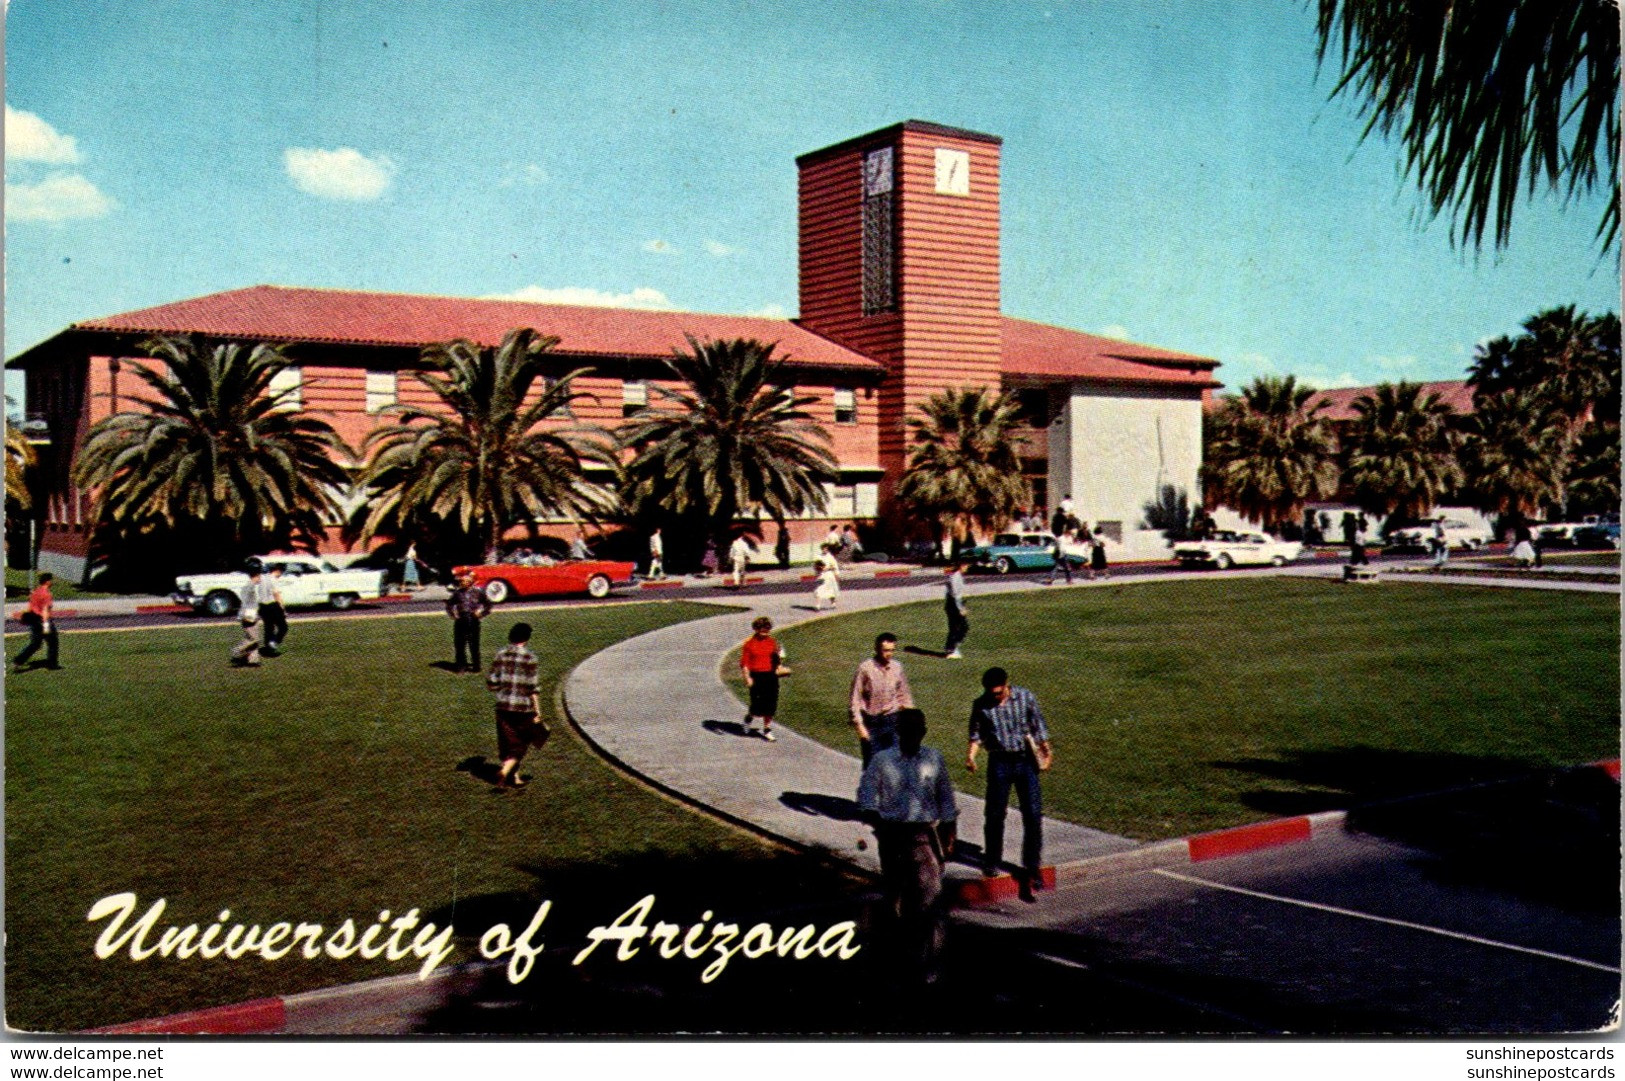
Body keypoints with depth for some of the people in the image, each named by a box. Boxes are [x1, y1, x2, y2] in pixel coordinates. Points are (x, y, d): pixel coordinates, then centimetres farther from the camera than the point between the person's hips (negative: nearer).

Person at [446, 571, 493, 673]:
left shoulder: (477, 591, 0)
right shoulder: (457, 592, 7)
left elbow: (488, 604, 8)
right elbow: (449, 604, 21)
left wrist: (481, 614, -2)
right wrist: (453, 614, 7)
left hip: (473, 620, -3)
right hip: (460, 621, 3)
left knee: (474, 644, 0)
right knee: (459, 644, 5)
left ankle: (476, 665, 9)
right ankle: (461, 665, 15)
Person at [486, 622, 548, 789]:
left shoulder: (500, 654, 2)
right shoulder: (529, 656, -10)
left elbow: (491, 683, 2)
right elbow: (532, 687, -11)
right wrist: (537, 711, -6)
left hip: (503, 706, 4)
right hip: (523, 706, -4)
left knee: (508, 742, 15)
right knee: (520, 743, 8)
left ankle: (515, 778, 23)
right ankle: (504, 771, -11)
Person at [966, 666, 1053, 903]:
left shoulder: (1025, 697, -3)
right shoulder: (981, 705, -3)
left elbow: (1038, 725, 5)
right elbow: (977, 733, 5)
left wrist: (1046, 751, -4)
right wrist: (971, 755, -11)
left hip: (1026, 760, 0)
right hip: (999, 762, 0)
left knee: (1033, 815, -2)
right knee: (994, 815, 5)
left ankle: (1031, 868, 8)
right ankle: (991, 861, 24)